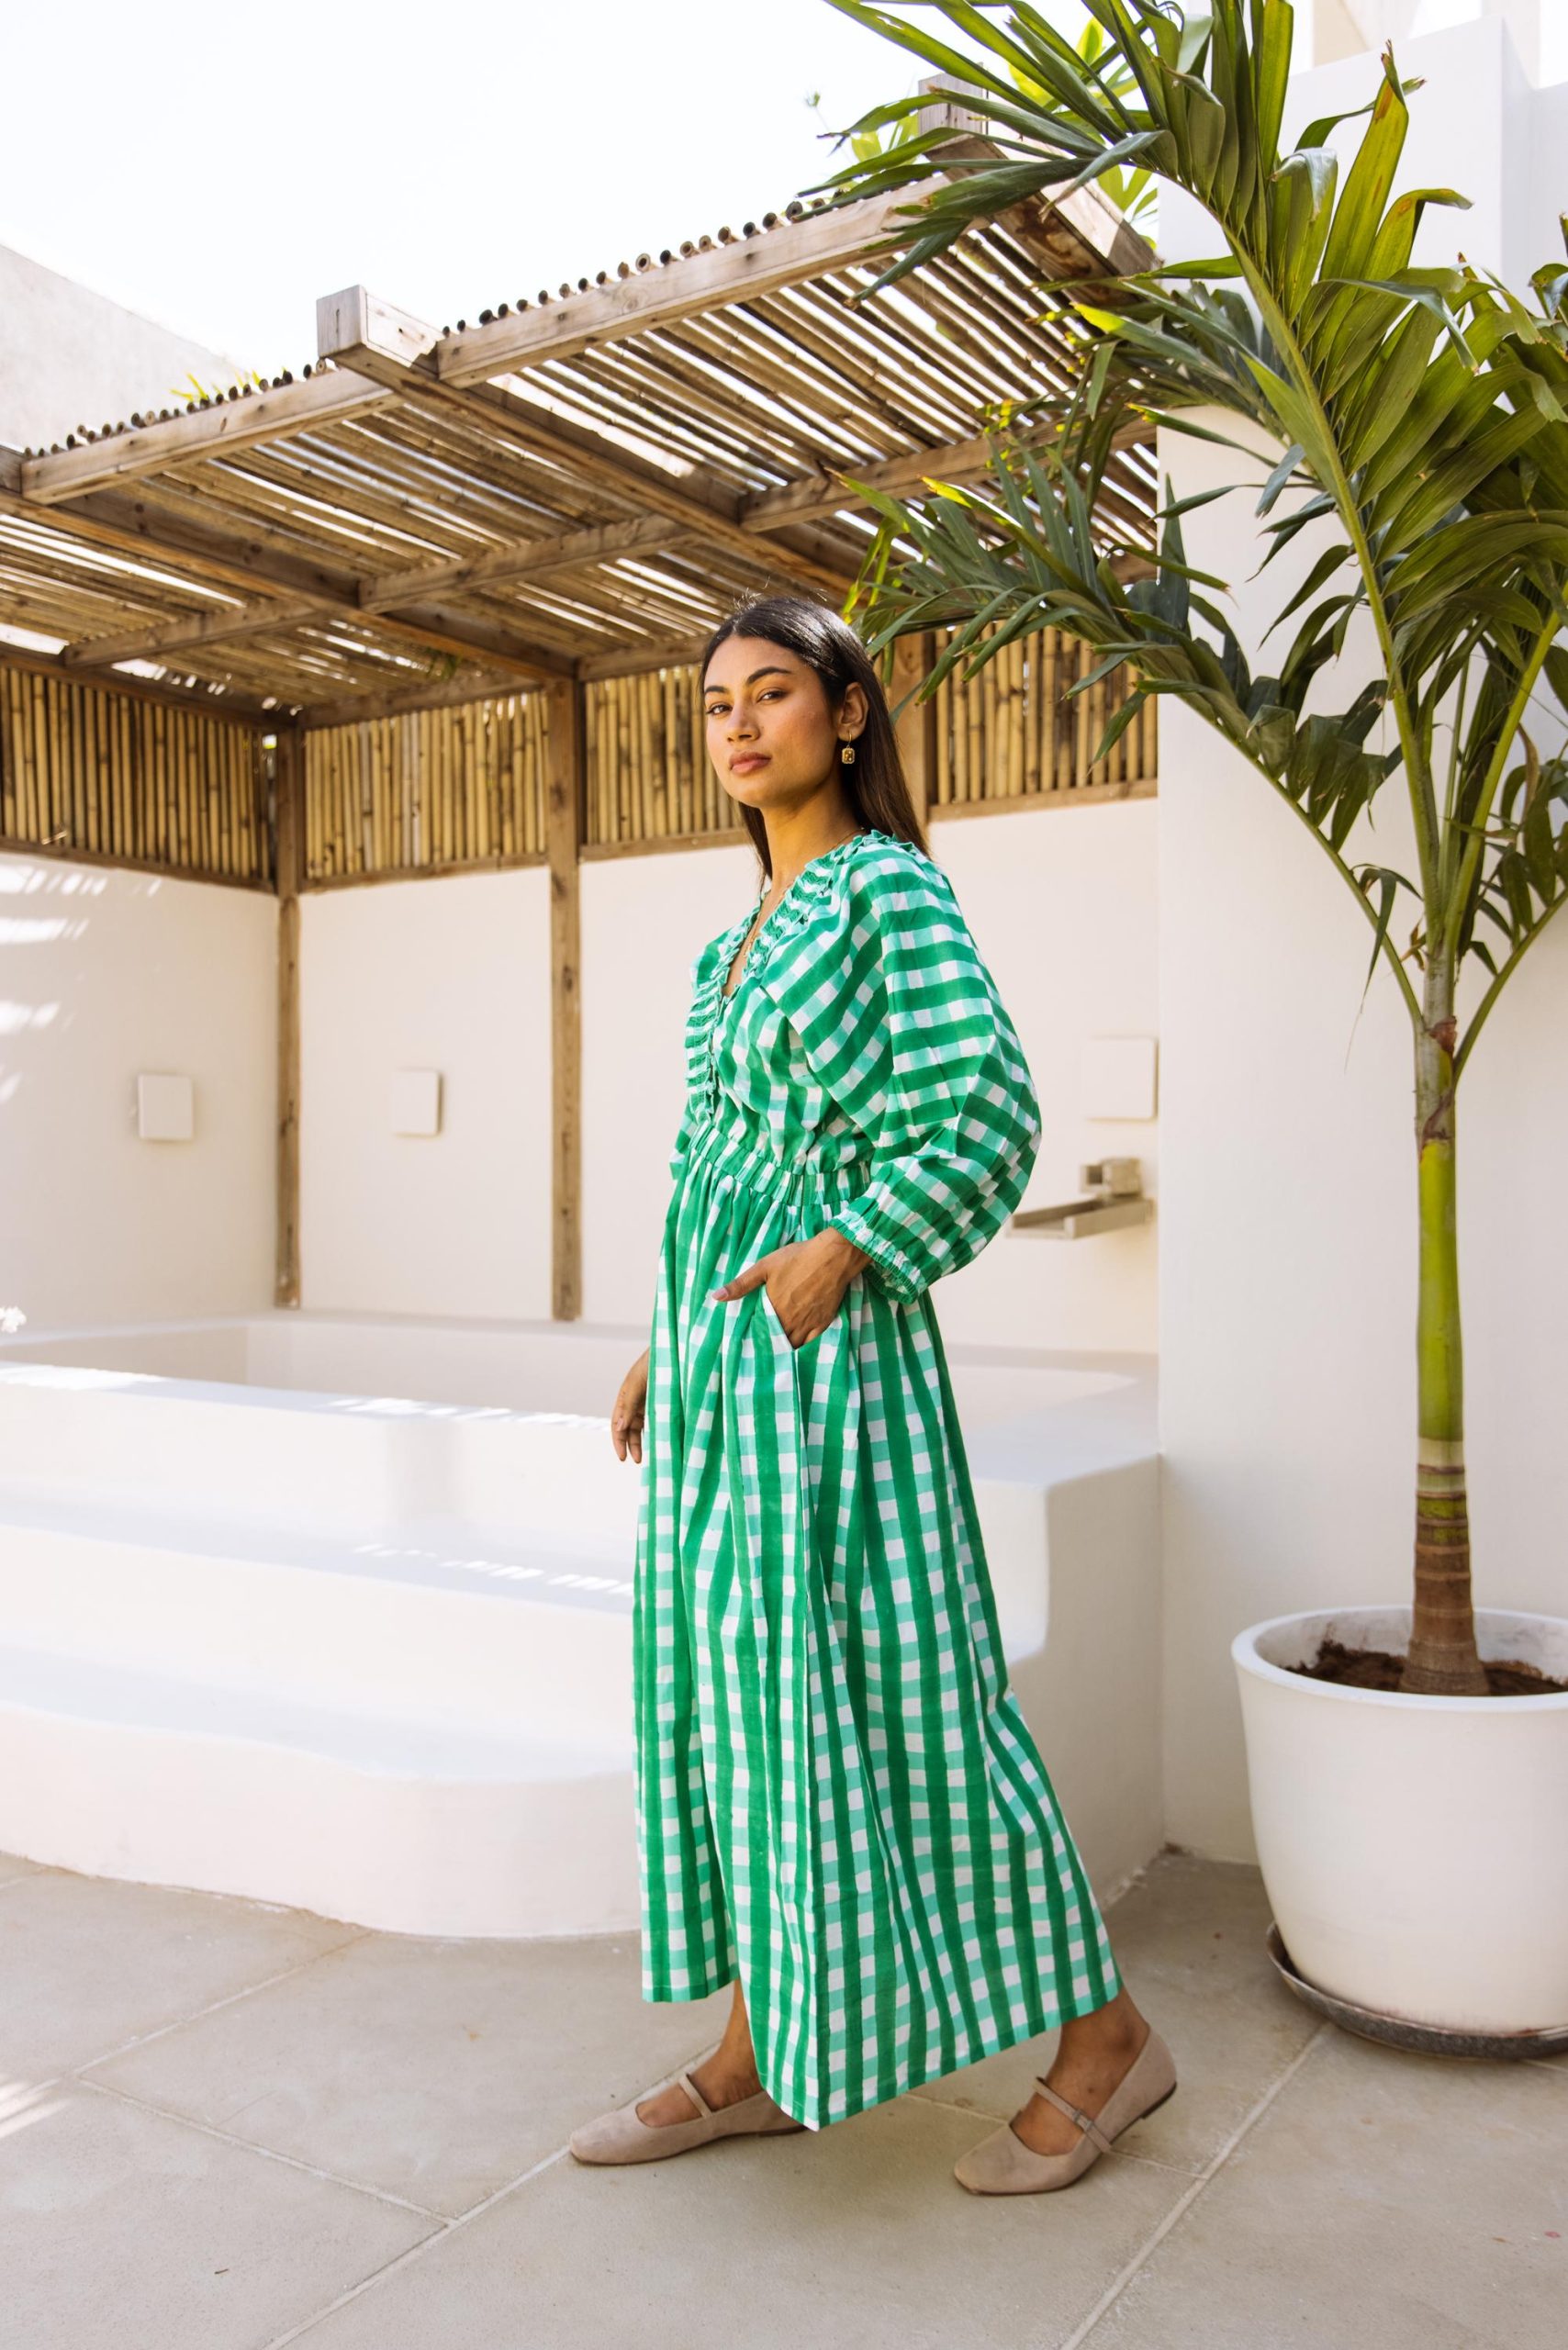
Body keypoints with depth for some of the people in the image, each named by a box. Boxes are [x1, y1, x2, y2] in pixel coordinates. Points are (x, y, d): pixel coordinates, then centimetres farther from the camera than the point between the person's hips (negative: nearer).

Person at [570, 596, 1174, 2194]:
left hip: (824, 1336, -9)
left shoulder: (890, 886, -6)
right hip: (716, 1336, 9)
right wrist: (662, 1346, 17)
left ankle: (1102, 2034, 16)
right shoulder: (743, 935, 18)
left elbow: (990, 1113, -15)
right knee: (729, 1677, 10)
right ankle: (756, 2058, 23)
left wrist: (840, 1254, -19)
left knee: (883, 1677, -3)